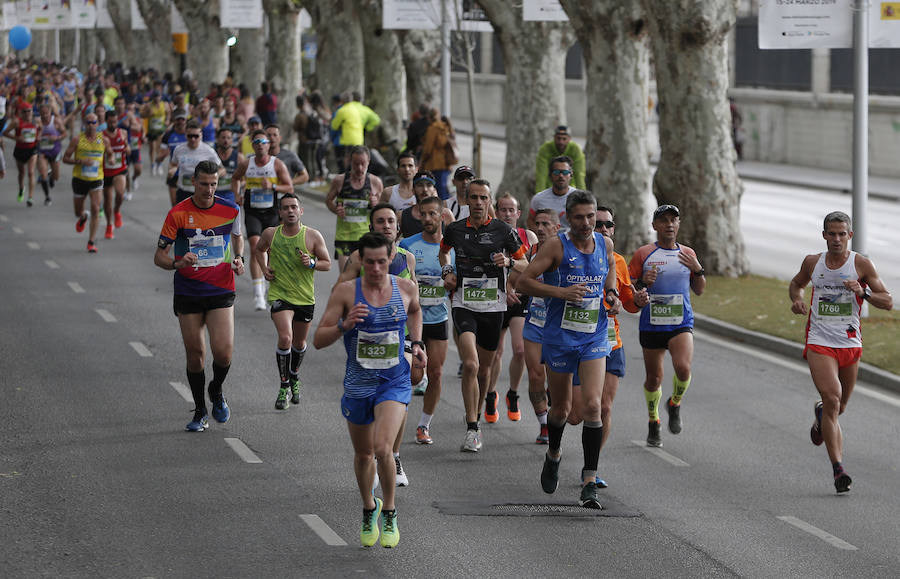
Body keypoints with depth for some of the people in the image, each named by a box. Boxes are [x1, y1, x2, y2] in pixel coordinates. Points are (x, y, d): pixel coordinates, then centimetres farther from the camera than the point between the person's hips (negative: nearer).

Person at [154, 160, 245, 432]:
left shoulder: (230, 210, -1)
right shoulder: (178, 213, -7)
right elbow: (159, 256, -5)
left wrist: (239, 259, 2)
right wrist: (178, 263, -26)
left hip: (221, 292, 0)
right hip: (188, 293, 0)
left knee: (223, 352, -13)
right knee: (195, 354, 3)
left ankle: (216, 391, 19)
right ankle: (200, 413, 20)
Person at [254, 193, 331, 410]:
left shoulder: (313, 236, -7)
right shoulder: (270, 234, -3)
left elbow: (327, 263, 2)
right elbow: (259, 250, 19)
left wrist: (311, 263, -18)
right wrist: (264, 269, 2)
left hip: (305, 297, 1)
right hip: (279, 294, -1)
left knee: (299, 343, 16)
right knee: (285, 338, -20)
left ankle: (294, 378, 44)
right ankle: (284, 387, -7)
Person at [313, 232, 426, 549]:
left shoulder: (406, 288, -3)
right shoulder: (345, 291, -9)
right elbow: (318, 340, -8)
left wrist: (417, 343, 10)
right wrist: (344, 324, -25)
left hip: (395, 383, -1)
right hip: (358, 384, 1)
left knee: (382, 448, -21)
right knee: (363, 454, 16)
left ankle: (389, 512, 0)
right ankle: (369, 509, 42)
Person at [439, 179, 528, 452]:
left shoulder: (503, 231, -3)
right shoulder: (455, 229, 2)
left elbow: (524, 265, 6)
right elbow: (443, 251, 25)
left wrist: (508, 261, -14)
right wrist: (447, 271, 6)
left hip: (493, 306, 1)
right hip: (464, 304, -1)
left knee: (484, 369, 12)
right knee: (470, 365, -18)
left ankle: (476, 417, 35)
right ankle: (472, 430, -17)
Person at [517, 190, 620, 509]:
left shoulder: (605, 244, 3)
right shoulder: (556, 245, -10)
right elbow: (525, 280, -10)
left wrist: (612, 294, 6)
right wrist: (561, 292, -22)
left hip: (594, 339, 2)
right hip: (559, 337, -2)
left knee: (592, 405, -14)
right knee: (561, 409, 11)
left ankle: (590, 482, -13)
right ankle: (553, 455, 44)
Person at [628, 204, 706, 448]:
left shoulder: (687, 254, 9)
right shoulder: (643, 254, 0)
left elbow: (699, 290, 16)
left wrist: (698, 270, -3)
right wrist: (643, 283, -18)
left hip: (681, 324, 1)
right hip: (651, 325, -1)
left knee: (683, 367, -22)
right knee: (653, 378, 6)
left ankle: (675, 404, 7)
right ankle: (653, 422, 28)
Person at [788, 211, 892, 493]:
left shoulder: (862, 264, -2)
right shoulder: (812, 263, 4)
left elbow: (888, 302, -4)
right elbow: (796, 284, 25)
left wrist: (863, 292, -22)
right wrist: (797, 300, 3)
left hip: (850, 343, 1)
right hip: (819, 343, -1)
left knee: (839, 407, 15)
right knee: (832, 399, -20)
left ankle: (820, 416, 54)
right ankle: (838, 468, -22)